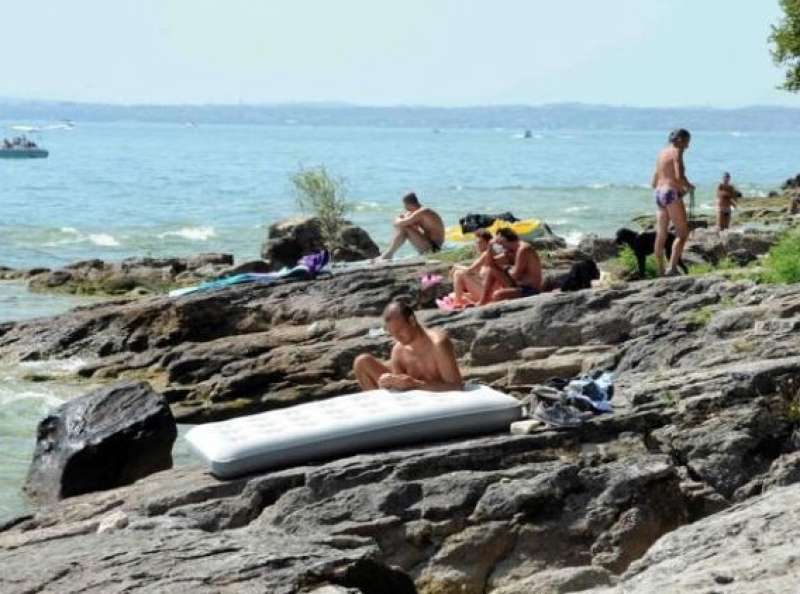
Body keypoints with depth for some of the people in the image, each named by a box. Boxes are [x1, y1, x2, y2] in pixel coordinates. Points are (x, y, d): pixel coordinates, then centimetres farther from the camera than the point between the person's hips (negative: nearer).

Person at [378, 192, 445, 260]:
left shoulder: (421, 212, -19)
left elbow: (401, 223, -21)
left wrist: (398, 220, 1)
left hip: (432, 248, -10)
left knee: (404, 228, -18)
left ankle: (389, 254, -10)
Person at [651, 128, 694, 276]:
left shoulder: (662, 153, 19)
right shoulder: (676, 152, -6)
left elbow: (654, 182, 22)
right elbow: (679, 177, -20)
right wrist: (689, 186, 0)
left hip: (659, 194, 8)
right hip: (672, 194, -8)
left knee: (661, 236, 7)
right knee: (682, 233, -7)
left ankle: (660, 272, 7)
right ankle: (673, 268, -19)